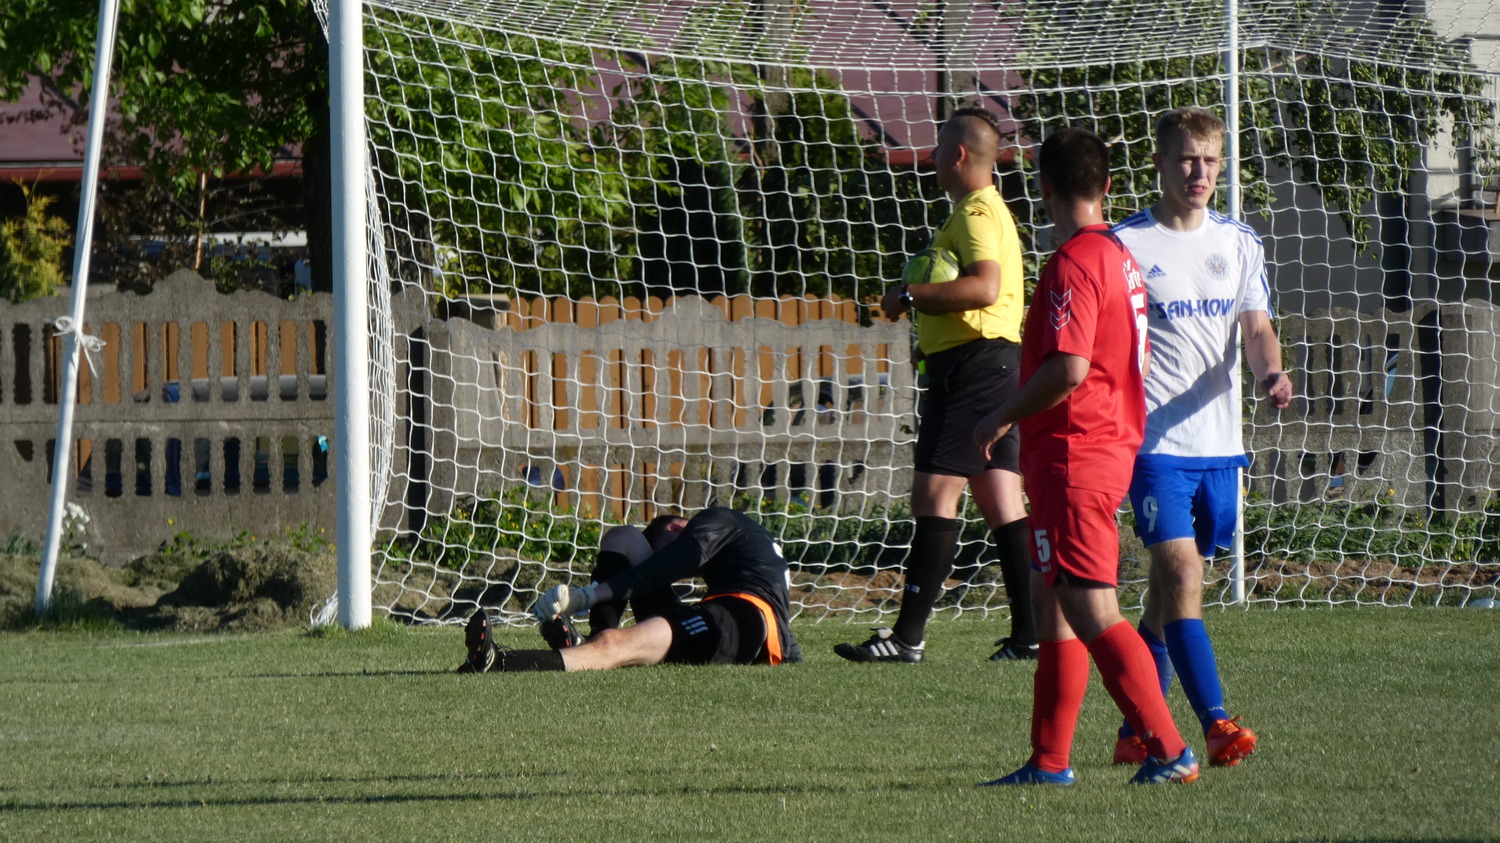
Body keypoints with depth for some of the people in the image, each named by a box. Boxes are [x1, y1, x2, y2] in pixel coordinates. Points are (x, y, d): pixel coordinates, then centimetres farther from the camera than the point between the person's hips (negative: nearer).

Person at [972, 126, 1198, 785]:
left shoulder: (1073, 263, -15)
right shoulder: (1121, 258, 14)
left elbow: (1068, 369, -24)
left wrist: (1002, 418, -10)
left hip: (1071, 457, -10)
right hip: (1113, 442, 10)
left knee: (1093, 610, -12)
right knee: (1052, 603, 15)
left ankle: (1168, 749, -17)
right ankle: (1050, 761, 19)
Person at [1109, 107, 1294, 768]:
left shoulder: (1240, 243, 10)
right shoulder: (1127, 244, -3)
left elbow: (1256, 329, 8)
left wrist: (1272, 372, -14)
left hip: (1219, 443, 5)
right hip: (1153, 442, -5)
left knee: (1168, 589, 10)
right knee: (1182, 577, -16)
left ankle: (1137, 731, 18)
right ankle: (1215, 726, -22)